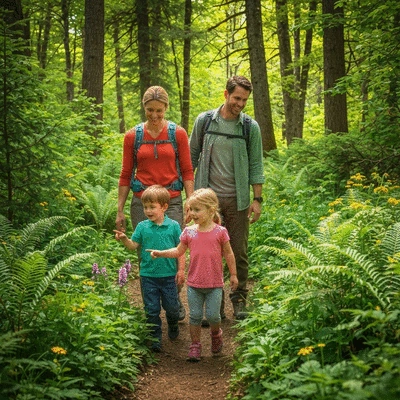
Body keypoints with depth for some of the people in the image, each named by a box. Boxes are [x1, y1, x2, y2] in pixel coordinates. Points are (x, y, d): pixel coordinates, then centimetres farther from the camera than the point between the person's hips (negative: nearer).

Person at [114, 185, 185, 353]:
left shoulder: (173, 226, -4)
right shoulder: (142, 227, 0)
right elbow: (133, 246, -2)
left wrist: (181, 270, -3)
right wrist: (124, 239, -22)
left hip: (168, 274, -1)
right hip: (148, 275, 1)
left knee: (171, 306, 11)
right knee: (151, 309, 6)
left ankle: (173, 326, 41)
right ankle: (155, 338, 17)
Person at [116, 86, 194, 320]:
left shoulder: (178, 134, 2)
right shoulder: (132, 136, 4)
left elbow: (187, 172, 4)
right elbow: (126, 175, 9)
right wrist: (120, 210, 7)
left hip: (172, 202, -1)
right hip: (142, 202, 1)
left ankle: (175, 302, 18)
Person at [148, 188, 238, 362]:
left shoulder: (220, 231, -6)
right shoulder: (189, 232, 0)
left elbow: (228, 254, 3)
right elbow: (179, 251, 9)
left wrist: (233, 275, 7)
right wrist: (160, 253, -3)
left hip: (214, 283, -2)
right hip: (194, 283, 2)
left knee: (212, 315, 0)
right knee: (195, 316, 6)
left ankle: (216, 334, 32)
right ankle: (195, 345, 18)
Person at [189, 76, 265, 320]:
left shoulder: (251, 127, 1)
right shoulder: (205, 121, 1)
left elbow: (256, 166, 4)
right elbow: (192, 157, 10)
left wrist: (257, 199, -1)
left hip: (237, 199, 0)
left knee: (239, 252, 5)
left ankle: (239, 300, 20)